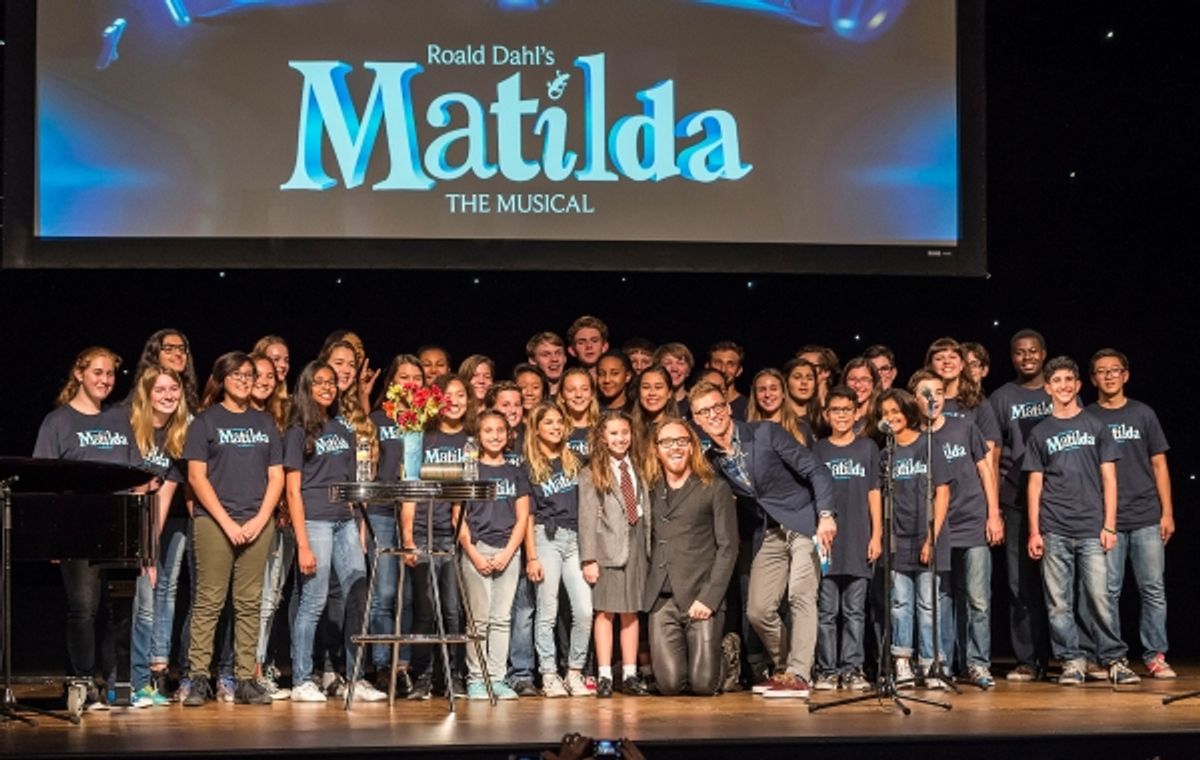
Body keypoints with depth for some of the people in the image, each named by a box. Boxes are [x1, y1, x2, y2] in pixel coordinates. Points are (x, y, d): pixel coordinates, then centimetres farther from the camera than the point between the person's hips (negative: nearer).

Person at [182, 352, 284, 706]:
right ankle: (199, 677, -2)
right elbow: (197, 476, -3)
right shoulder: (206, 421, 4)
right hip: (214, 521, -3)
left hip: (257, 523, 3)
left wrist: (260, 518, -4)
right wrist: (227, 522, -10)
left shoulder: (264, 423, 15)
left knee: (249, 604, 3)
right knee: (209, 601, -5)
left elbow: (276, 476, 11)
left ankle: (246, 680, 5)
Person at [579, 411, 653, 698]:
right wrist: (588, 558, -10)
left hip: (636, 545, 4)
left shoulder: (639, 469, 14)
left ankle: (630, 676, 9)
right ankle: (604, 676, -1)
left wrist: (649, 546, 8)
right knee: (605, 611, -4)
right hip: (608, 547, -4)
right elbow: (587, 517, -4)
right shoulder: (592, 474, 0)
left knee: (631, 612, 6)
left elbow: (646, 509, 15)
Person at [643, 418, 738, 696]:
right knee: (669, 684, -10)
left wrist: (709, 598, -10)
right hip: (662, 600, 2)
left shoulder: (715, 489, 5)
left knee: (704, 684, -8)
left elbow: (728, 547, -1)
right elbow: (648, 546, 15)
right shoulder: (651, 492, 15)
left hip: (700, 599, -2)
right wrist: (647, 593, 1)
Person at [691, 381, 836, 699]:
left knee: (800, 595, -20)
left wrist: (826, 515, -24)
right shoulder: (712, 461, 3)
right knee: (758, 610, 0)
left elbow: (816, 470, -13)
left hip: (805, 523, -5)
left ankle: (798, 676, -21)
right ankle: (783, 669, 21)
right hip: (771, 534, 6)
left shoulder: (765, 434, -12)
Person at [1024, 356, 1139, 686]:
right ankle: (1072, 662, 7)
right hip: (1054, 532, 1)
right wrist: (1034, 531, 3)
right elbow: (1035, 484, 10)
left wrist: (1109, 525, -2)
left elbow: (1109, 478, 7)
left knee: (1100, 597, -7)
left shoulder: (1095, 426, 10)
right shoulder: (1039, 433, 12)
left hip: (1092, 530, -1)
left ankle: (1114, 660, 0)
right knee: (1059, 603, 0)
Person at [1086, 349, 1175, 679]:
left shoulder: (1143, 414, 10)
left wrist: (1167, 512, 4)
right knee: (1108, 591, 0)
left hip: (1147, 518, 1)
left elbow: (1159, 465, 11)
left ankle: (1155, 656, 4)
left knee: (1153, 589, -1)